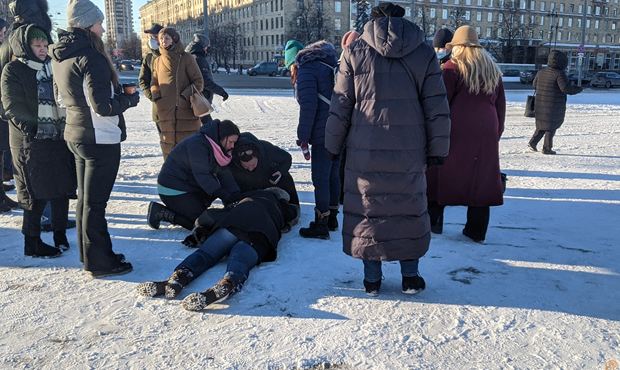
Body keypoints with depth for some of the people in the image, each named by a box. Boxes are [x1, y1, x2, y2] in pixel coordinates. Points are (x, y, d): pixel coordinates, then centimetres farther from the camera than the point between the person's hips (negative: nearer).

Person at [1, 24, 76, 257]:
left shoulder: (52, 67, 14)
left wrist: (67, 125, 7)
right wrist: (36, 128, -22)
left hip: (59, 139, 6)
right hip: (31, 143, -6)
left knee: (62, 189, 10)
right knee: (37, 194, -1)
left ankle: (60, 236, 24)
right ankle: (32, 243, 12)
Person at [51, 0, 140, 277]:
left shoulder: (59, 56, 9)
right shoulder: (90, 57, -19)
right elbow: (104, 106, -23)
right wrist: (130, 99, -6)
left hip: (76, 136, 9)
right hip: (101, 139, -9)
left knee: (84, 198, 18)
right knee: (95, 202, -1)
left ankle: (89, 254, 31)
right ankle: (99, 262, 11)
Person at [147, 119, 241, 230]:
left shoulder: (216, 146, 3)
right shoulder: (197, 144, -25)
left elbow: (224, 173, -3)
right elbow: (202, 175, -31)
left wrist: (236, 195, -16)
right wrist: (223, 195, -37)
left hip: (190, 185, 9)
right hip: (172, 190, -9)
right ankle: (160, 211, -5)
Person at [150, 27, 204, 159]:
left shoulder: (186, 58, 1)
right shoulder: (157, 61, 14)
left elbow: (198, 81, 0)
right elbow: (154, 83, 20)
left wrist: (185, 96, -11)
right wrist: (157, 98, 2)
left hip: (186, 110, -4)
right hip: (165, 112, 4)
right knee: (168, 145, 6)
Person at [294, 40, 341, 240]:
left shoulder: (307, 69, -6)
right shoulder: (333, 66, 19)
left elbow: (308, 105, -15)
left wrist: (303, 137, -10)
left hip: (323, 134, -8)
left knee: (320, 178, -2)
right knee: (332, 175, 18)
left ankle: (321, 225, 3)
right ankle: (332, 217, 28)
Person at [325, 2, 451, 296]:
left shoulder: (355, 51, 2)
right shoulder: (424, 53, 4)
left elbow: (340, 106, 1)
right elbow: (437, 108, 2)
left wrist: (333, 146, 10)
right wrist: (437, 149, 9)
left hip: (364, 151, -1)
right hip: (409, 153, 1)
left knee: (367, 209, 10)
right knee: (409, 209, 13)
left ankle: (371, 278, 17)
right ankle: (410, 277, 21)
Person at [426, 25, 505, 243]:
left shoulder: (453, 67, -2)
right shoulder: (493, 70, 16)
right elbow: (501, 106, 18)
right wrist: (496, 133, 22)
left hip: (456, 132, -5)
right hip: (486, 134, 5)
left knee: (441, 175, 7)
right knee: (480, 179, 8)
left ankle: (433, 222, 12)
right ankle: (476, 232, 12)